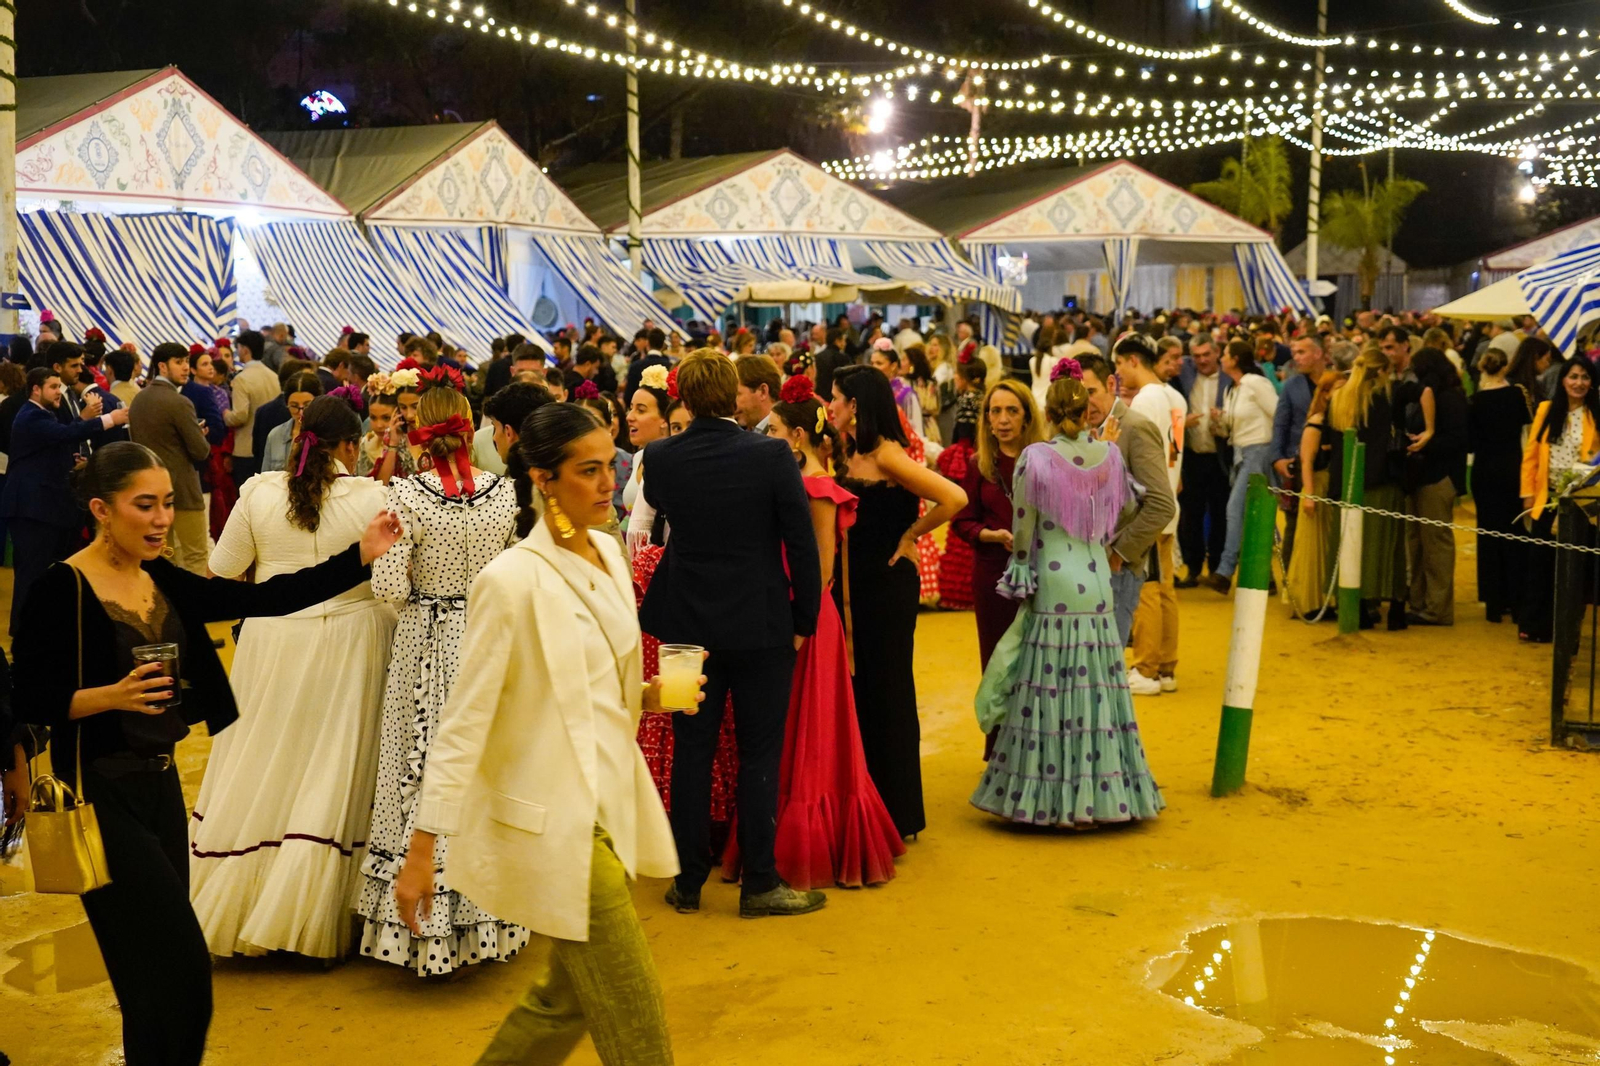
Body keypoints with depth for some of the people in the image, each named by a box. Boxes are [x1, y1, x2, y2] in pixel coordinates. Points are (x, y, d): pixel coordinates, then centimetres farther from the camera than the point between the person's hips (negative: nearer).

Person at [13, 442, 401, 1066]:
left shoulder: (163, 582, 6)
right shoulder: (61, 590, -14)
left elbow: (263, 599, 2)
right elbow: (29, 698, -13)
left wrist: (361, 557, -3)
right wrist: (110, 696, -28)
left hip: (159, 781, 7)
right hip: (101, 791, -7)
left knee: (159, 964, 14)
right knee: (179, 961, -6)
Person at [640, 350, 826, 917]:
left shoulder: (659, 458, -6)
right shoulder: (772, 455, -13)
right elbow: (803, 545, -11)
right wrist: (803, 620, 0)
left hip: (687, 624, 3)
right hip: (761, 625, -2)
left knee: (691, 753, 11)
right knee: (759, 755, 6)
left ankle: (688, 881, 18)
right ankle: (759, 884, 12)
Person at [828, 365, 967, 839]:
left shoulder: (886, 456, -16)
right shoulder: (847, 454, 9)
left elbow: (954, 498, -22)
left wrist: (911, 535, -12)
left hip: (888, 583, -8)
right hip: (855, 582, 8)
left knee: (888, 690, 1)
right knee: (857, 687, 12)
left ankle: (896, 813, 13)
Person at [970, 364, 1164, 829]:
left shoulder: (1034, 459, -9)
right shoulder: (1110, 456, 1)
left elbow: (1024, 532, -4)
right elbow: (1118, 520, 10)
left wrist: (1021, 586, 8)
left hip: (1052, 587, -3)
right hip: (1097, 584, 3)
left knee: (1049, 690, 2)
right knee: (1098, 685, 8)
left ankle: (1050, 797, 6)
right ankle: (1101, 795, 13)